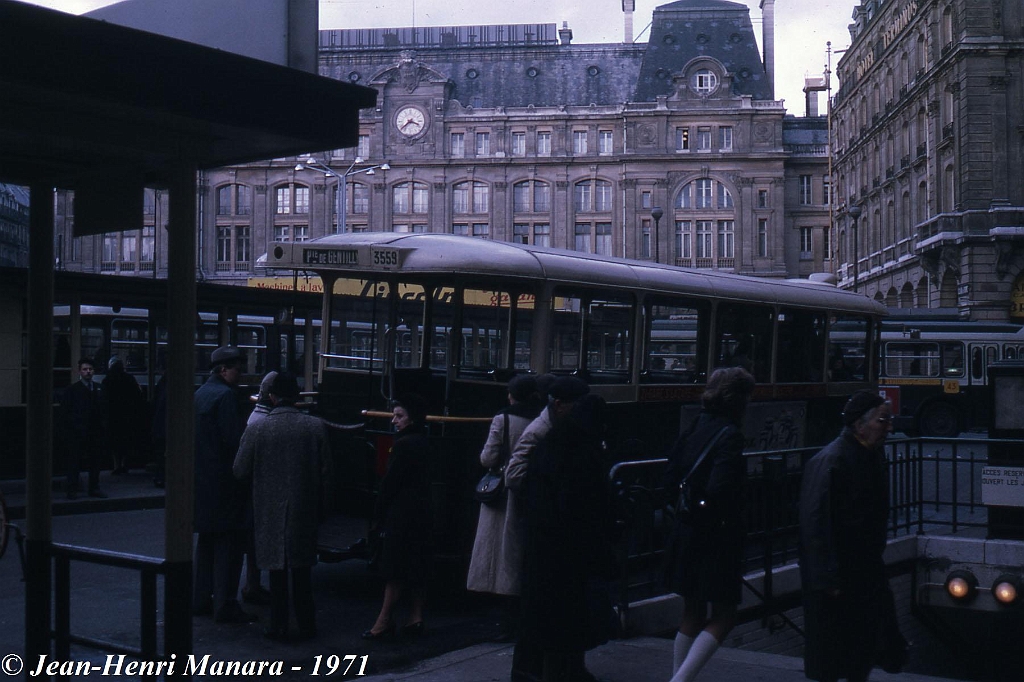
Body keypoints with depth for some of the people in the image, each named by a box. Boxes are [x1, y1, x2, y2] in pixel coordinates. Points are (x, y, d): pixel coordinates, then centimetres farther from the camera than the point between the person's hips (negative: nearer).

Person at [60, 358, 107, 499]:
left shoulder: (98, 389, 13)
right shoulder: (72, 390, -1)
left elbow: (103, 409, 17)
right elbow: (65, 412, -2)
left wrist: (103, 425, 7)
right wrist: (72, 426, -9)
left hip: (95, 432, 5)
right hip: (77, 433, -4)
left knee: (95, 461, 9)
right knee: (74, 461, -2)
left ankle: (94, 488, 17)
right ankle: (72, 490, 2)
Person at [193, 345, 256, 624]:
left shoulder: (199, 394, 12)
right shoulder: (225, 396, -15)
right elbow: (234, 441, -20)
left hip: (202, 479, 9)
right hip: (224, 482, -9)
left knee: (207, 542, 16)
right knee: (229, 544, -3)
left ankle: (200, 599, 22)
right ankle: (225, 606, -1)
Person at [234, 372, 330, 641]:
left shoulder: (256, 428, -11)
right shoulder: (315, 427, -7)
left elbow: (240, 471, -4)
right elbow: (325, 469, -3)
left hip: (270, 510, -1)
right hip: (305, 509, 1)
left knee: (277, 570, 10)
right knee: (302, 570, 13)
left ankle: (278, 626, 14)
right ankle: (306, 625, 19)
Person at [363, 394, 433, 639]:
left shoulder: (404, 444, -16)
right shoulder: (423, 443, 11)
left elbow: (390, 482, -15)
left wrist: (378, 516, -8)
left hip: (401, 515, -9)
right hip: (421, 513, 9)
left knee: (396, 571, -5)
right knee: (416, 567, 12)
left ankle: (384, 620, -1)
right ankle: (416, 617, 16)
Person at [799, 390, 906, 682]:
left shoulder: (874, 455, 6)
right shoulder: (829, 462, -23)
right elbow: (816, 523, -24)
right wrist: (828, 578, -25)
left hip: (867, 567, 8)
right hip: (836, 574, -8)